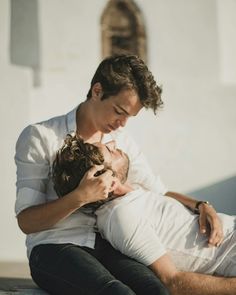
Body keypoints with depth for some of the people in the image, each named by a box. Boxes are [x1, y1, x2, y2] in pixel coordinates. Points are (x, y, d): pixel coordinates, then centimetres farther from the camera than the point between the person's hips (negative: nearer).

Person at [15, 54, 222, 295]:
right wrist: (80, 197, -18)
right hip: (54, 247, -4)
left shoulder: (122, 143, 17)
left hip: (105, 247, 5)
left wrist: (200, 205, 6)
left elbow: (158, 192, 25)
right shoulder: (39, 137, 0)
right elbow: (26, 221, -4)